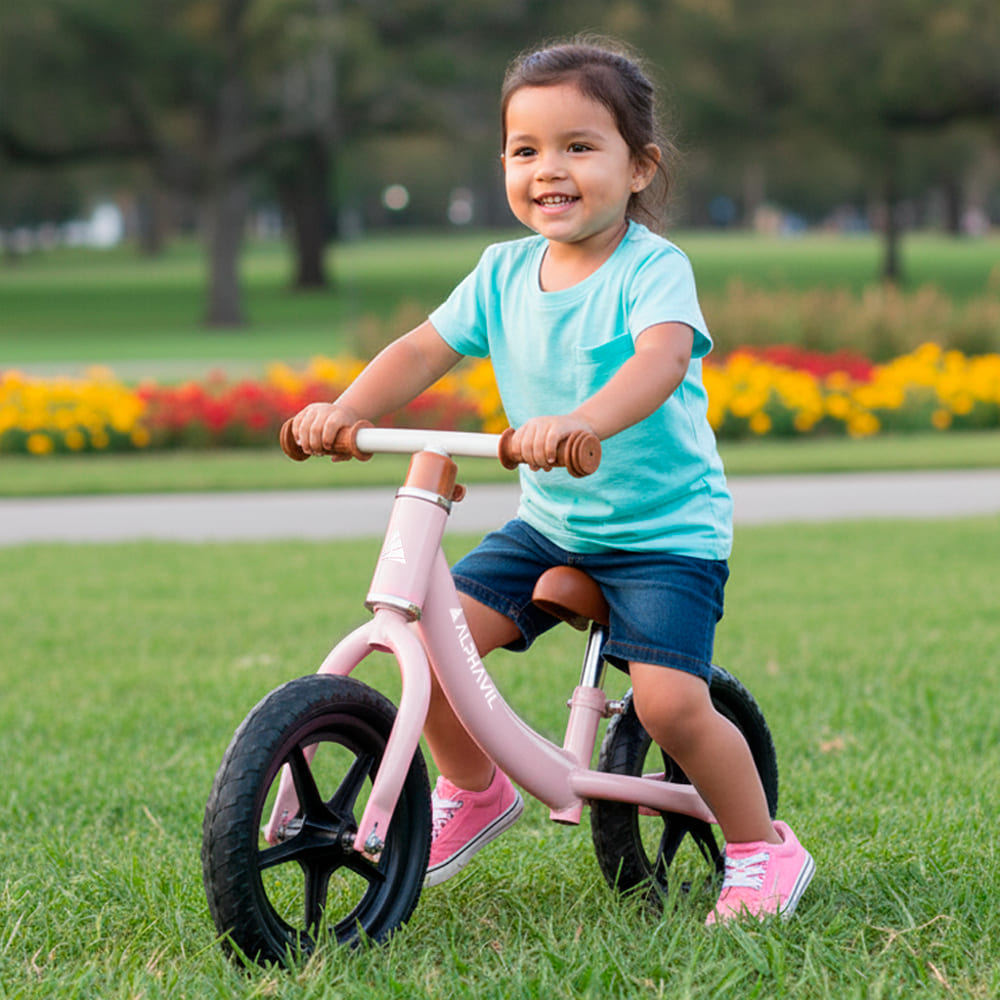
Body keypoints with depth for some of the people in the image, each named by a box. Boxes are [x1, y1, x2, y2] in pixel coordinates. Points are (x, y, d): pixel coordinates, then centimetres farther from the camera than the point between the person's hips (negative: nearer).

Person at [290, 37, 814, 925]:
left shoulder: (653, 268, -18)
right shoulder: (504, 272, 1)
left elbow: (661, 361, -36)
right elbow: (423, 351, 0)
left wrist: (579, 421, -56)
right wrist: (346, 410, -20)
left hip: (667, 528, -6)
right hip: (549, 523, 6)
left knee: (670, 701, -20)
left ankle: (763, 849, 5)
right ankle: (472, 792, 19)